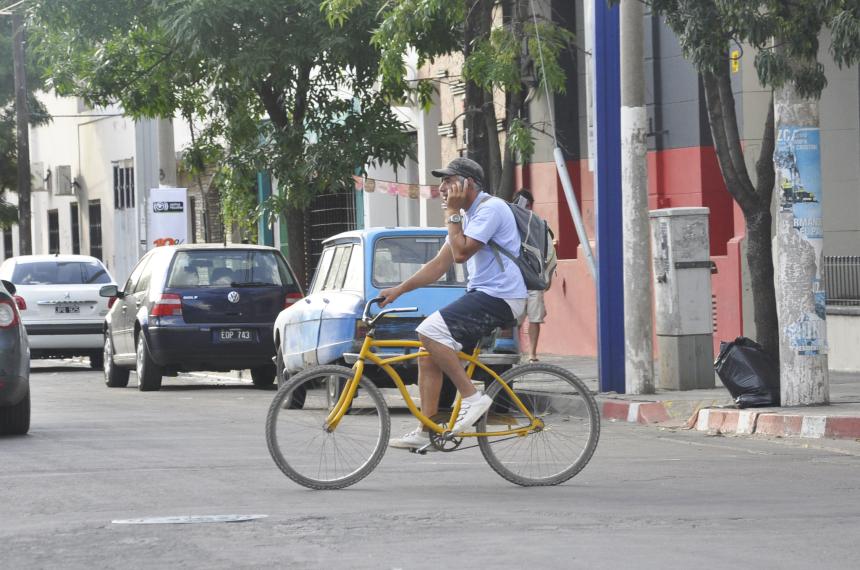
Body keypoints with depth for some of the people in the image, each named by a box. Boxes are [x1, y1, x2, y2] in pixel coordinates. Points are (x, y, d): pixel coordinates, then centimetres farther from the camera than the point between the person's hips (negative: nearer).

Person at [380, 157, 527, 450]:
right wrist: (399, 290, 12)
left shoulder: (490, 209, -12)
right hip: (481, 294, 10)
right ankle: (425, 432, 6)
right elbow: (439, 264, 19)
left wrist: (452, 213, -10)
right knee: (429, 353, 5)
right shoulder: (467, 215, 19)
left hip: (499, 297, -10)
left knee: (430, 330, -23)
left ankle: (472, 397, -15)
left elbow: (461, 253, -20)